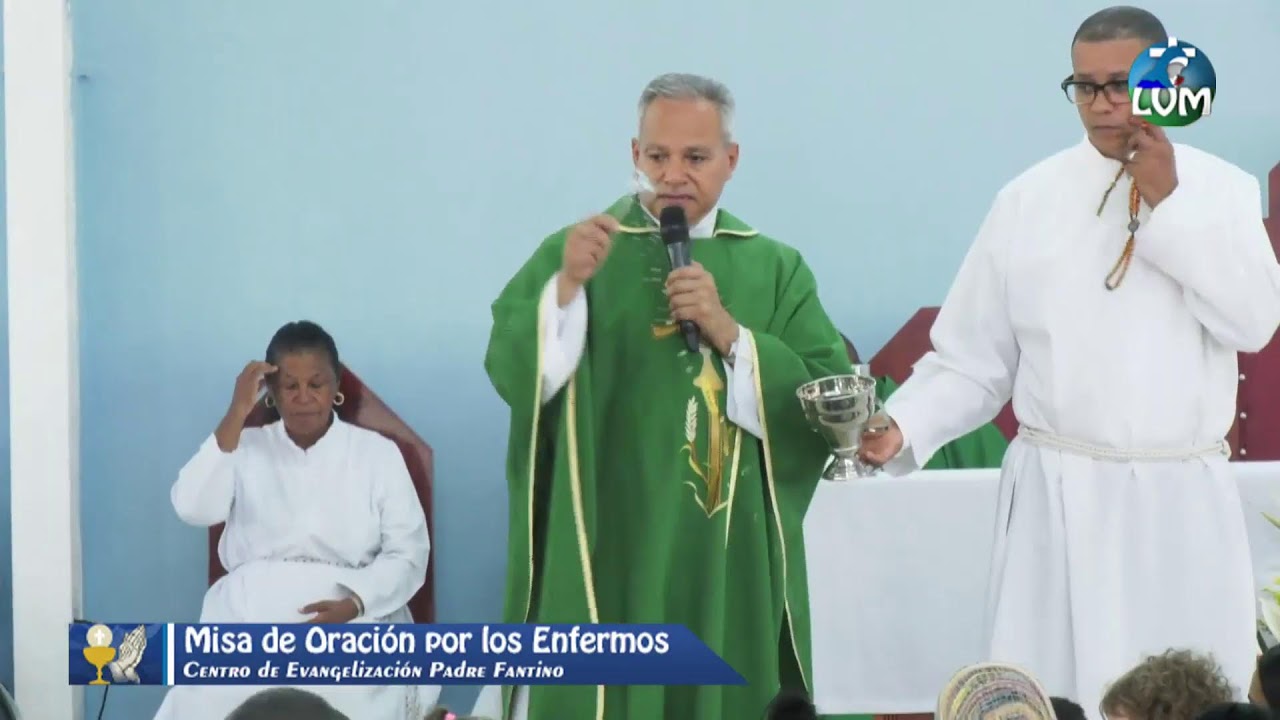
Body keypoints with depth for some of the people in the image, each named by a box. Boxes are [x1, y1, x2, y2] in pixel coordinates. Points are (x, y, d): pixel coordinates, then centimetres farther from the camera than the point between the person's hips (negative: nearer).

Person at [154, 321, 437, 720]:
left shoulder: (377, 452, 12)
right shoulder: (246, 447, 14)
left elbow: (408, 554, 5)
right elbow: (193, 509, -3)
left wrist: (351, 604, -14)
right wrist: (236, 415, -7)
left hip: (351, 616, -1)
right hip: (253, 611, 1)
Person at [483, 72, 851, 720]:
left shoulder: (775, 271, 8)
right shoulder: (575, 252, 4)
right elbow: (511, 372, -10)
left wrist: (730, 334, -13)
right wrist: (566, 286, -26)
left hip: (729, 564, 2)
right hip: (602, 555, -1)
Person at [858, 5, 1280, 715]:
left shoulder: (1221, 189, 4)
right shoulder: (1029, 200, 2)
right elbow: (971, 360, 2)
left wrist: (1170, 205, -10)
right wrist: (902, 428, -14)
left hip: (1181, 502, 1)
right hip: (1058, 497, 0)